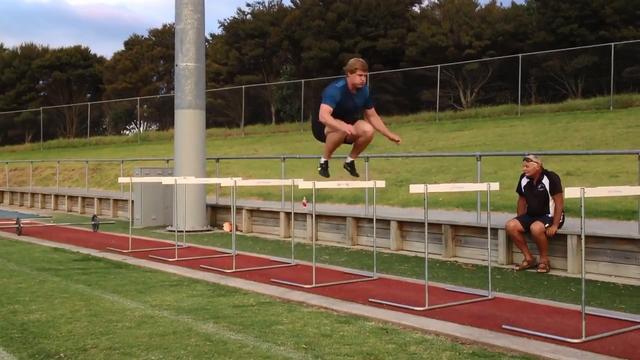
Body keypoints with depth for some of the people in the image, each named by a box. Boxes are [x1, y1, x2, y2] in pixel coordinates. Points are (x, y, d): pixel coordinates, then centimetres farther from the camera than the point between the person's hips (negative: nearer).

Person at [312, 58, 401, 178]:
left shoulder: (364, 91, -8)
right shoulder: (335, 89, -28)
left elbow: (372, 116, 7)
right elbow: (323, 116, -43)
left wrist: (389, 135, 0)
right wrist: (343, 126, -59)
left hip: (346, 123, 6)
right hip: (323, 126, -6)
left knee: (368, 130, -23)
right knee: (341, 130, -39)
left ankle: (350, 160, 1)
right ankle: (324, 161, -14)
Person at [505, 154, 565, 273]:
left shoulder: (551, 178, -17)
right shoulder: (523, 178, 1)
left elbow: (559, 203, -17)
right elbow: (522, 199, 15)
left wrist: (555, 225, -22)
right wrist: (521, 221, 9)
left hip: (550, 216, -6)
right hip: (531, 215, 7)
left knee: (536, 228, -37)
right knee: (510, 226, -18)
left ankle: (544, 260, -13)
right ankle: (529, 258, -4)